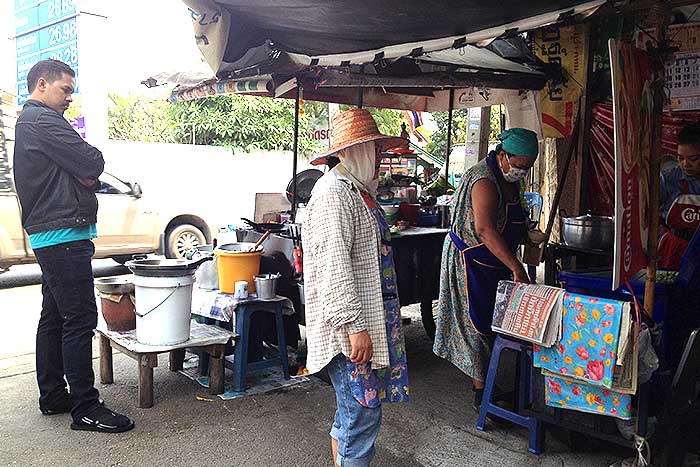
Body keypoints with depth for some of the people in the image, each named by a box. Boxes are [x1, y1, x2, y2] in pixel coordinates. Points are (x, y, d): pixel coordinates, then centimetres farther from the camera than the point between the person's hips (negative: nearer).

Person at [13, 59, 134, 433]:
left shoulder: (27, 122, 23)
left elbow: (82, 173, 20)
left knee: (54, 317, 14)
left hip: (46, 235, 11)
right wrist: (89, 160, 3)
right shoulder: (44, 121, -12)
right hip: (64, 234, -11)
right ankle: (85, 409, -6)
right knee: (79, 319, -10)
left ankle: (53, 397, 24)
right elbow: (93, 164, -17)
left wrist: (84, 173, 0)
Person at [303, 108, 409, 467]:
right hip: (349, 326, -10)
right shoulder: (333, 193, -15)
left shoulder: (358, 191, 18)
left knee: (353, 409, 17)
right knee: (362, 412, -4)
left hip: (369, 320, 10)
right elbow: (334, 263, -23)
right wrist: (355, 325, -24)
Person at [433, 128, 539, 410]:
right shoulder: (485, 180, -25)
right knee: (479, 324, -3)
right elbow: (484, 229, -37)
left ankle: (480, 379, 28)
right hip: (471, 261, -9)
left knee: (492, 321, 14)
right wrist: (516, 267, -39)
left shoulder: (509, 179, 8)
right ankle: (481, 394, 7)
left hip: (493, 264, 10)